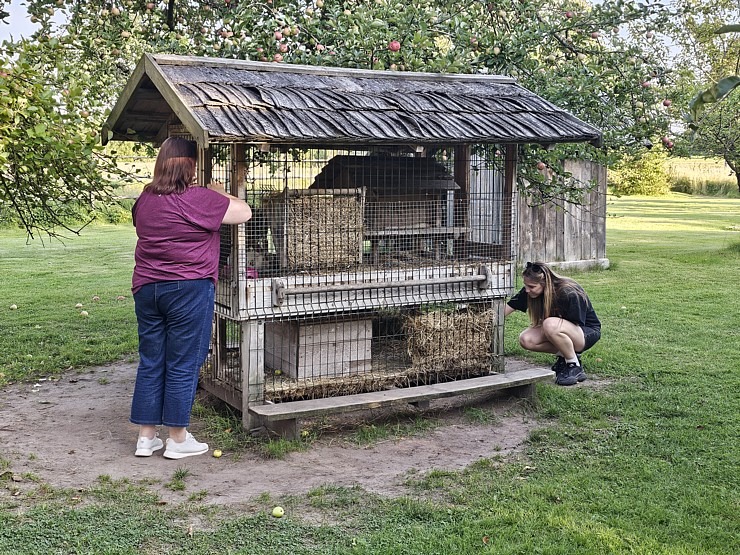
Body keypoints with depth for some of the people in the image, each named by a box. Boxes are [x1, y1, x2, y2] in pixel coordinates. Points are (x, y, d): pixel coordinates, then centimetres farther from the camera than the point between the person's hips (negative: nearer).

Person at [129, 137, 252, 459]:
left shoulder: (145, 199, 8)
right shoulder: (198, 199, -14)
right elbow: (244, 213, -8)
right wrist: (219, 193, 10)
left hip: (146, 288, 7)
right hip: (188, 288, -7)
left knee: (150, 363, 12)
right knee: (183, 366, 3)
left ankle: (145, 438, 18)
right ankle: (177, 439, 11)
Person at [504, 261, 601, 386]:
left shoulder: (570, 294, -29)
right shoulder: (529, 292, -11)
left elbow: (574, 326, -19)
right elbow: (506, 309, -11)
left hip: (588, 332, -7)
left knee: (551, 325, -38)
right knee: (525, 340, -20)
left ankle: (575, 367, -19)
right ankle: (563, 355, 2)